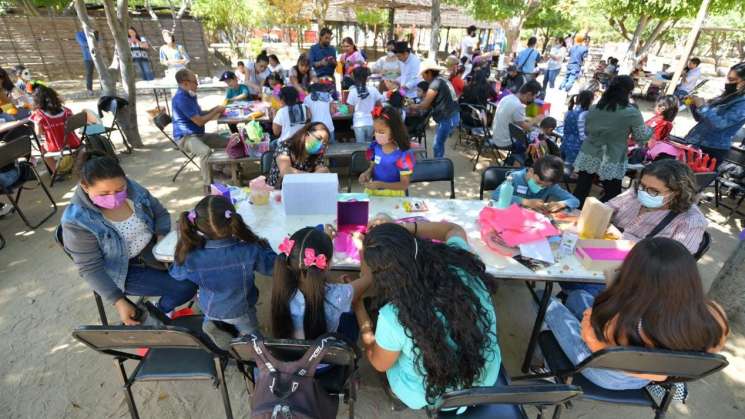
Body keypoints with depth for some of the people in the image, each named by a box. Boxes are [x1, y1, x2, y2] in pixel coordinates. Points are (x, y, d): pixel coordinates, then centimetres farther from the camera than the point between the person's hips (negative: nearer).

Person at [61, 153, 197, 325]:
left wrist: (162, 236, -17)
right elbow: (91, 268, -19)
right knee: (186, 287, -16)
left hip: (152, 248, 5)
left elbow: (160, 213, 3)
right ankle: (162, 312, 16)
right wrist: (119, 302, -24)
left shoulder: (133, 190, -13)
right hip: (123, 270, -5)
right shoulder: (77, 221, -24)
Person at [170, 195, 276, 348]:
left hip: (209, 308, -1)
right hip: (239, 310, 1)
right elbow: (273, 266, -19)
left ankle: (211, 323, 10)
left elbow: (176, 273, -7)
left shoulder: (190, 258, -31)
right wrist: (264, 246, -3)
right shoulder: (250, 252, -38)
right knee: (249, 328, 33)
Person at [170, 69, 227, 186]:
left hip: (200, 134, 10)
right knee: (206, 151, -37)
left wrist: (215, 109, 3)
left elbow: (200, 114, 20)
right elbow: (199, 121, -22)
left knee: (227, 142, 3)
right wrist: (216, 111, -11)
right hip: (185, 137, -10)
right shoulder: (181, 99, -20)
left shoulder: (190, 95, 11)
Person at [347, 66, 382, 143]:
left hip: (359, 123, -2)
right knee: (369, 143, 17)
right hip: (371, 122, 2)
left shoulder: (353, 92, -8)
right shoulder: (373, 90, -4)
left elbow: (351, 110, -4)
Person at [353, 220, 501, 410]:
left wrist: (357, 307, -5)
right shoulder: (463, 266, -28)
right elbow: (454, 229, -3)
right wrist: (402, 227, -10)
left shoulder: (393, 317, -36)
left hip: (429, 396, -3)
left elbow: (379, 363, -12)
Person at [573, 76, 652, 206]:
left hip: (588, 156, 4)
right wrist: (649, 129, 20)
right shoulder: (632, 113, -12)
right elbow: (642, 137, -1)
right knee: (612, 196, 11)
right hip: (612, 162, -4)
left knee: (580, 192, 10)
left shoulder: (594, 108, 0)